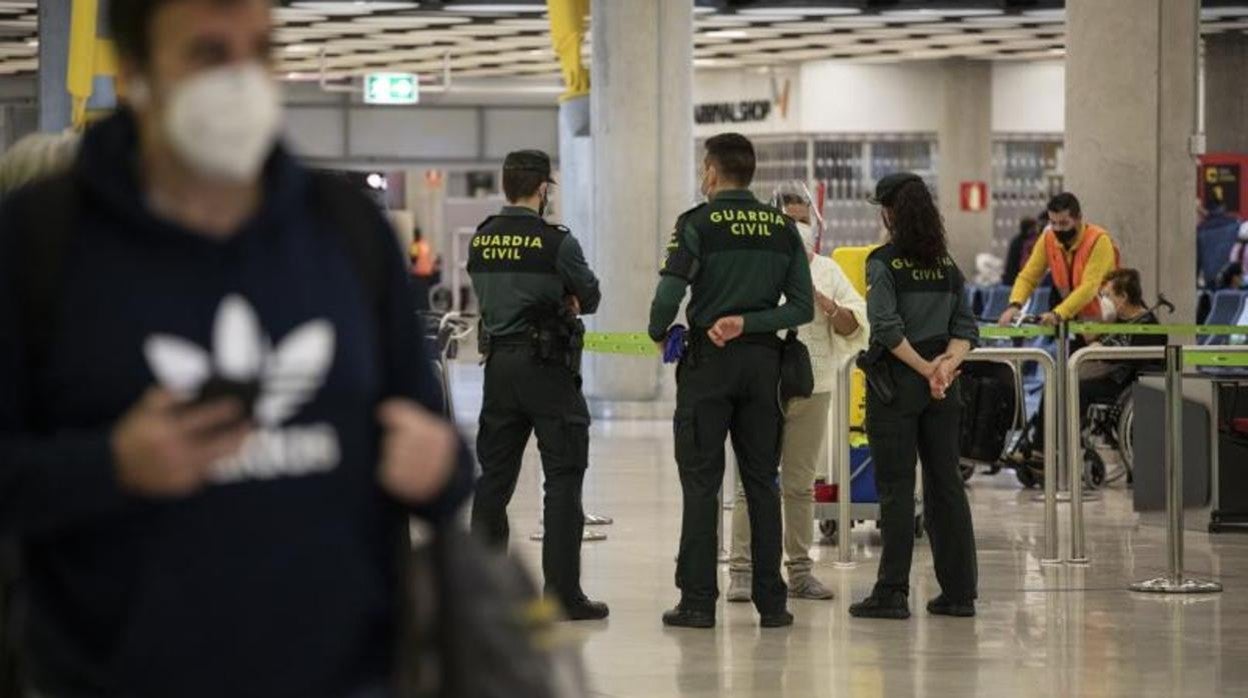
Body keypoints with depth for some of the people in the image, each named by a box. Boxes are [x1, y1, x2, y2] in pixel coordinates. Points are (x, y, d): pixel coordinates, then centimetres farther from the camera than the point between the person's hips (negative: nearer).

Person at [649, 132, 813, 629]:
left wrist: (658, 334, 2)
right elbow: (803, 308, 2)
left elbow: (668, 295, -16)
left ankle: (698, 601, -1)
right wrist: (748, 322, -4)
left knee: (701, 482, 0)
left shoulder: (697, 224, -8)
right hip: (762, 360, 4)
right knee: (761, 481, 9)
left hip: (709, 362, -4)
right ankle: (771, 601, 8)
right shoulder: (783, 228, 7)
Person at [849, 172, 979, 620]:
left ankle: (892, 592, -3)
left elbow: (886, 328, -17)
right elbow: (966, 329, 5)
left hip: (896, 383, -5)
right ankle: (958, 592, 10)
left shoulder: (883, 263, -8)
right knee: (946, 484, 8)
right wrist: (948, 362, -9)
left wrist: (925, 368, -11)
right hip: (942, 389, 5)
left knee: (895, 487, -3)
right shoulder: (947, 266, 10)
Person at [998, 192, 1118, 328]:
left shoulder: (1098, 240, -21)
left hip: (1104, 320, -4)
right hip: (1076, 319, 4)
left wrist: (1058, 314, -41)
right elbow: (1028, 277, -2)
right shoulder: (1048, 239, -4)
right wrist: (1014, 305, -23)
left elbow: (1089, 287, -29)